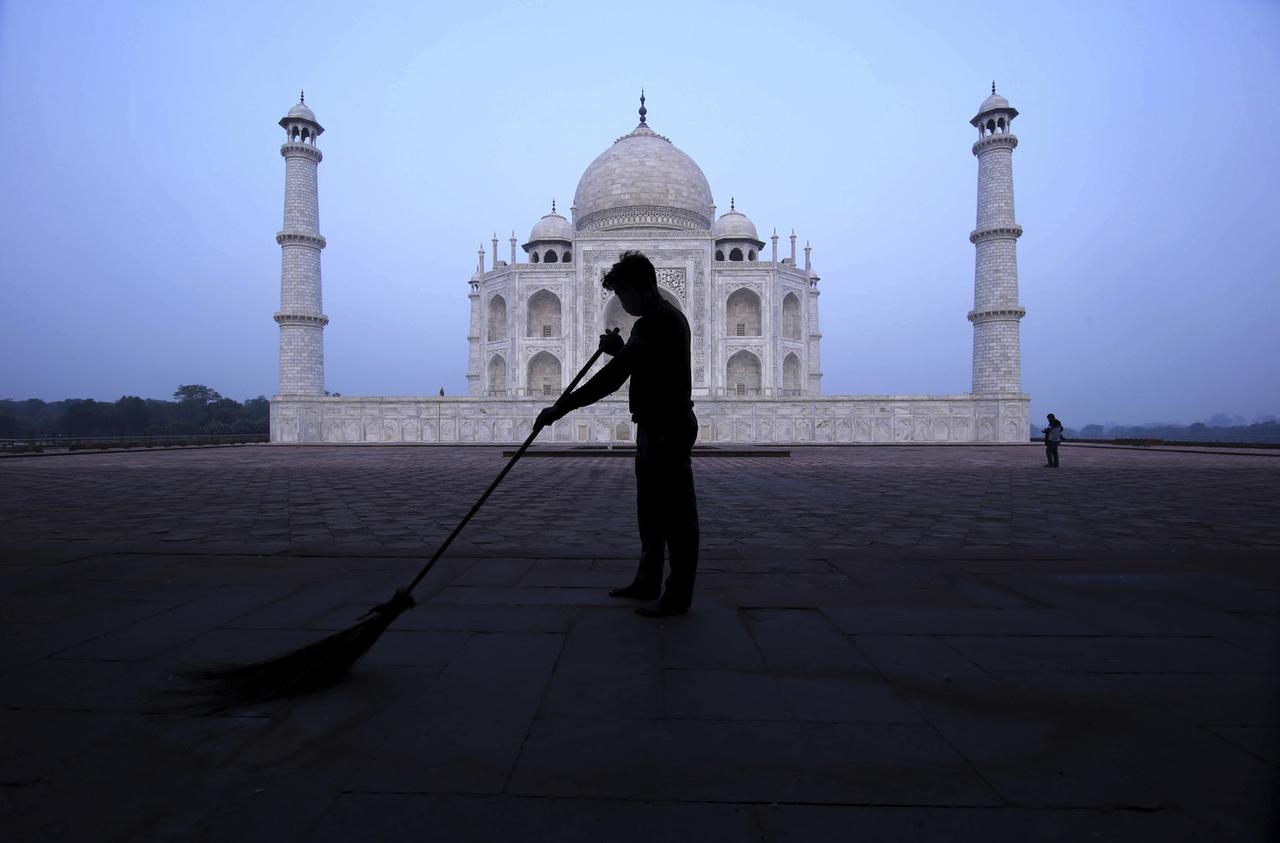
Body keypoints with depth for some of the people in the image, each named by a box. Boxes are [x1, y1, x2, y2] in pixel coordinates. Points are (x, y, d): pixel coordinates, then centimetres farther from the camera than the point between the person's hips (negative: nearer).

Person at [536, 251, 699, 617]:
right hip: (656, 426, 11)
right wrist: (620, 349, 9)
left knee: (676, 513, -2)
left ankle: (679, 595, 7)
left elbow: (613, 376, -24)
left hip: (667, 429, -11)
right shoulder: (662, 318, 16)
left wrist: (563, 405, -22)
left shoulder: (658, 321, -18)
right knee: (650, 512, 18)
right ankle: (647, 582, 30)